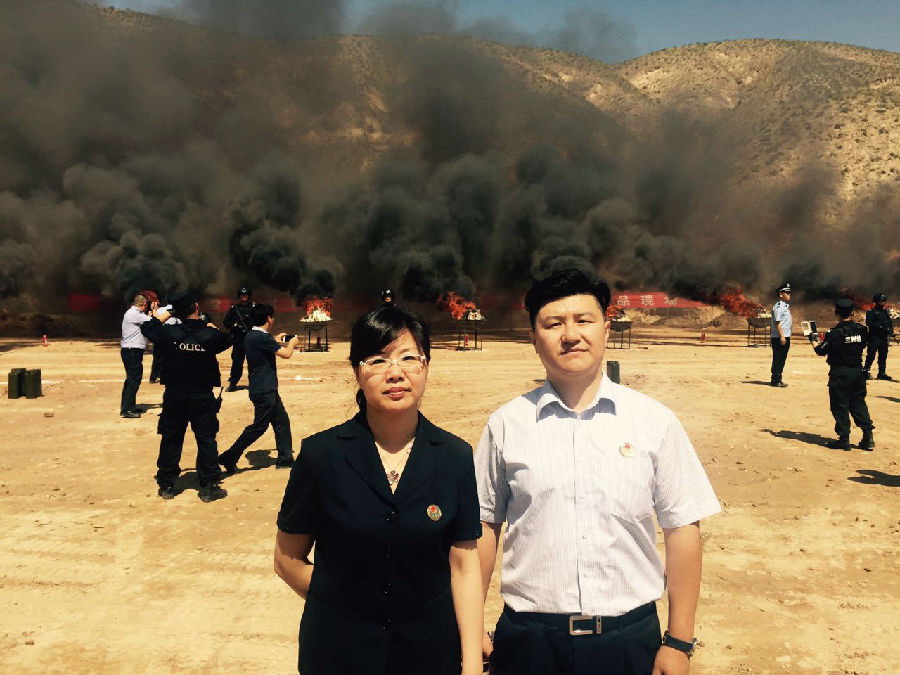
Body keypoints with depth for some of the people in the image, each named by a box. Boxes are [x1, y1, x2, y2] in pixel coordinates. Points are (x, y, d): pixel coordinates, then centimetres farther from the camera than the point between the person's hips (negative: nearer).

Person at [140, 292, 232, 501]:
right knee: (206, 440, 7)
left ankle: (166, 486, 23)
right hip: (202, 397, -1)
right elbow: (227, 341, 9)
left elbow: (146, 328, 10)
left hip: (174, 397, 2)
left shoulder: (168, 332, -9)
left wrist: (159, 318, 26)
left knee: (170, 440, 13)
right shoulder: (211, 335, -12)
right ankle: (209, 487, 10)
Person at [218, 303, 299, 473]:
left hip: (267, 390, 10)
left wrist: (276, 341, 27)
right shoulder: (261, 337, -22)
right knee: (259, 426, -1)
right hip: (264, 391, -10)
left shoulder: (251, 336, 8)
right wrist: (292, 343, 3)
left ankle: (285, 458, 20)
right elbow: (286, 354, -17)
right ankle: (228, 458, 5)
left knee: (282, 421, 14)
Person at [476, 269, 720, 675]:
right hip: (529, 639, 0)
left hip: (631, 638, 0)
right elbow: (484, 524, 2)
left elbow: (682, 528, -1)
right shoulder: (506, 425, -3)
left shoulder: (654, 421, -4)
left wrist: (679, 642, -1)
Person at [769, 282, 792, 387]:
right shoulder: (778, 306, -13)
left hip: (786, 336, 9)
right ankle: (775, 380, -1)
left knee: (782, 359, 12)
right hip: (779, 337, -9)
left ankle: (778, 379, 19)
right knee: (778, 359, -5)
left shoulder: (786, 305, 17)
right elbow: (777, 322, -19)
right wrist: (782, 336, -23)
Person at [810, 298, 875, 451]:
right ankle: (868, 436, 11)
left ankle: (844, 439, 7)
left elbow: (821, 351, -9)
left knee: (840, 406, 3)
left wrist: (813, 340, 9)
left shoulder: (835, 333, -16)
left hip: (839, 374, -5)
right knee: (858, 403, 15)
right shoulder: (861, 330, 1)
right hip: (858, 372, 6)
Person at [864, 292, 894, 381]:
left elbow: (890, 322, 18)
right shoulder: (871, 312, -3)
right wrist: (880, 326, -23)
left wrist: (890, 330, -1)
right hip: (874, 336, -7)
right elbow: (869, 323, -14)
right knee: (871, 355, -10)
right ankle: (866, 371, -5)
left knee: (883, 356, 9)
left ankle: (882, 373, 15)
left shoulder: (886, 312, 18)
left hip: (884, 337, 7)